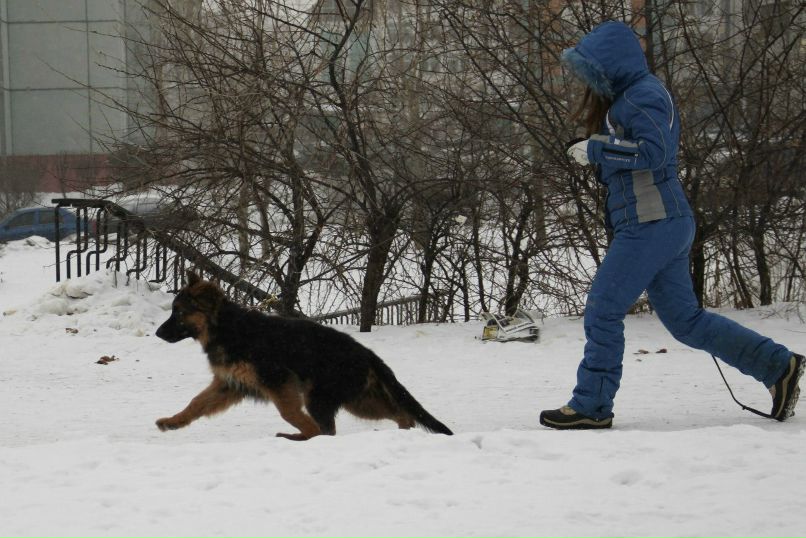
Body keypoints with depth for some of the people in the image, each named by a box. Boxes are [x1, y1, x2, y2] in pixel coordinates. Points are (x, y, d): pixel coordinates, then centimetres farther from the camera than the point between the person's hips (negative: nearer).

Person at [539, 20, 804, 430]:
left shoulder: (643, 95, -10)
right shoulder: (629, 97, 21)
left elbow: (653, 152, -23)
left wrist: (596, 149, -15)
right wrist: (599, 158, 6)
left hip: (651, 224, -10)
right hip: (666, 225, 10)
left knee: (603, 312, -5)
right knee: (683, 318, 10)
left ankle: (591, 406, 1)